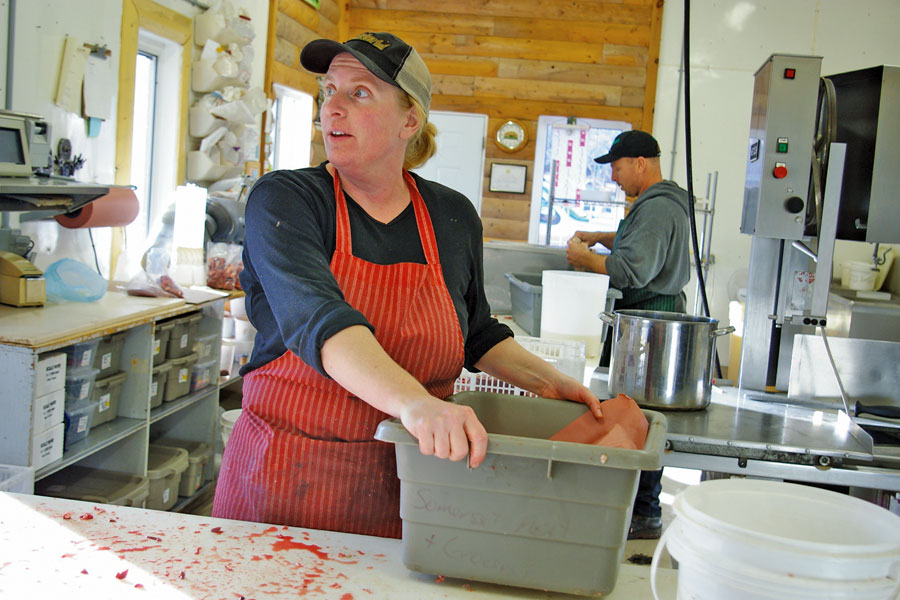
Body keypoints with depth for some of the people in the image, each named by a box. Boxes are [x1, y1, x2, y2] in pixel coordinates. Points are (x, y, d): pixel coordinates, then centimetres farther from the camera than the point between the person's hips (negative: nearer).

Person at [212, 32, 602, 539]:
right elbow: (317, 317, -28)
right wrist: (413, 402, -44)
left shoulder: (454, 217, 3)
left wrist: (547, 381, 2)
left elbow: (478, 335, 18)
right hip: (290, 479, -2)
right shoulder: (284, 200, -10)